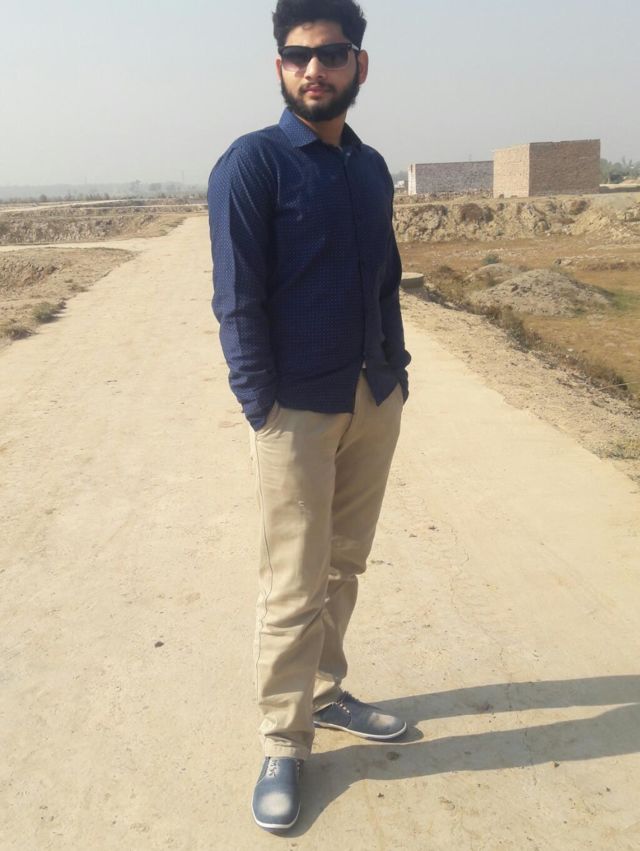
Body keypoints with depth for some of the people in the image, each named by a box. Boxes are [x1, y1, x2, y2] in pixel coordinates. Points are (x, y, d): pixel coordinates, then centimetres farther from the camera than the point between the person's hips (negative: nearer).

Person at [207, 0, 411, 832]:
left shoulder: (372, 168, 11)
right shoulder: (252, 164, -7)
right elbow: (237, 298, -11)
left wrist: (398, 370, 7)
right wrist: (262, 407, -15)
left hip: (375, 403, 6)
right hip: (298, 410, -6)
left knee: (344, 567, 16)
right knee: (295, 587, 1)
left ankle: (325, 693, 34)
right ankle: (284, 744, 17)